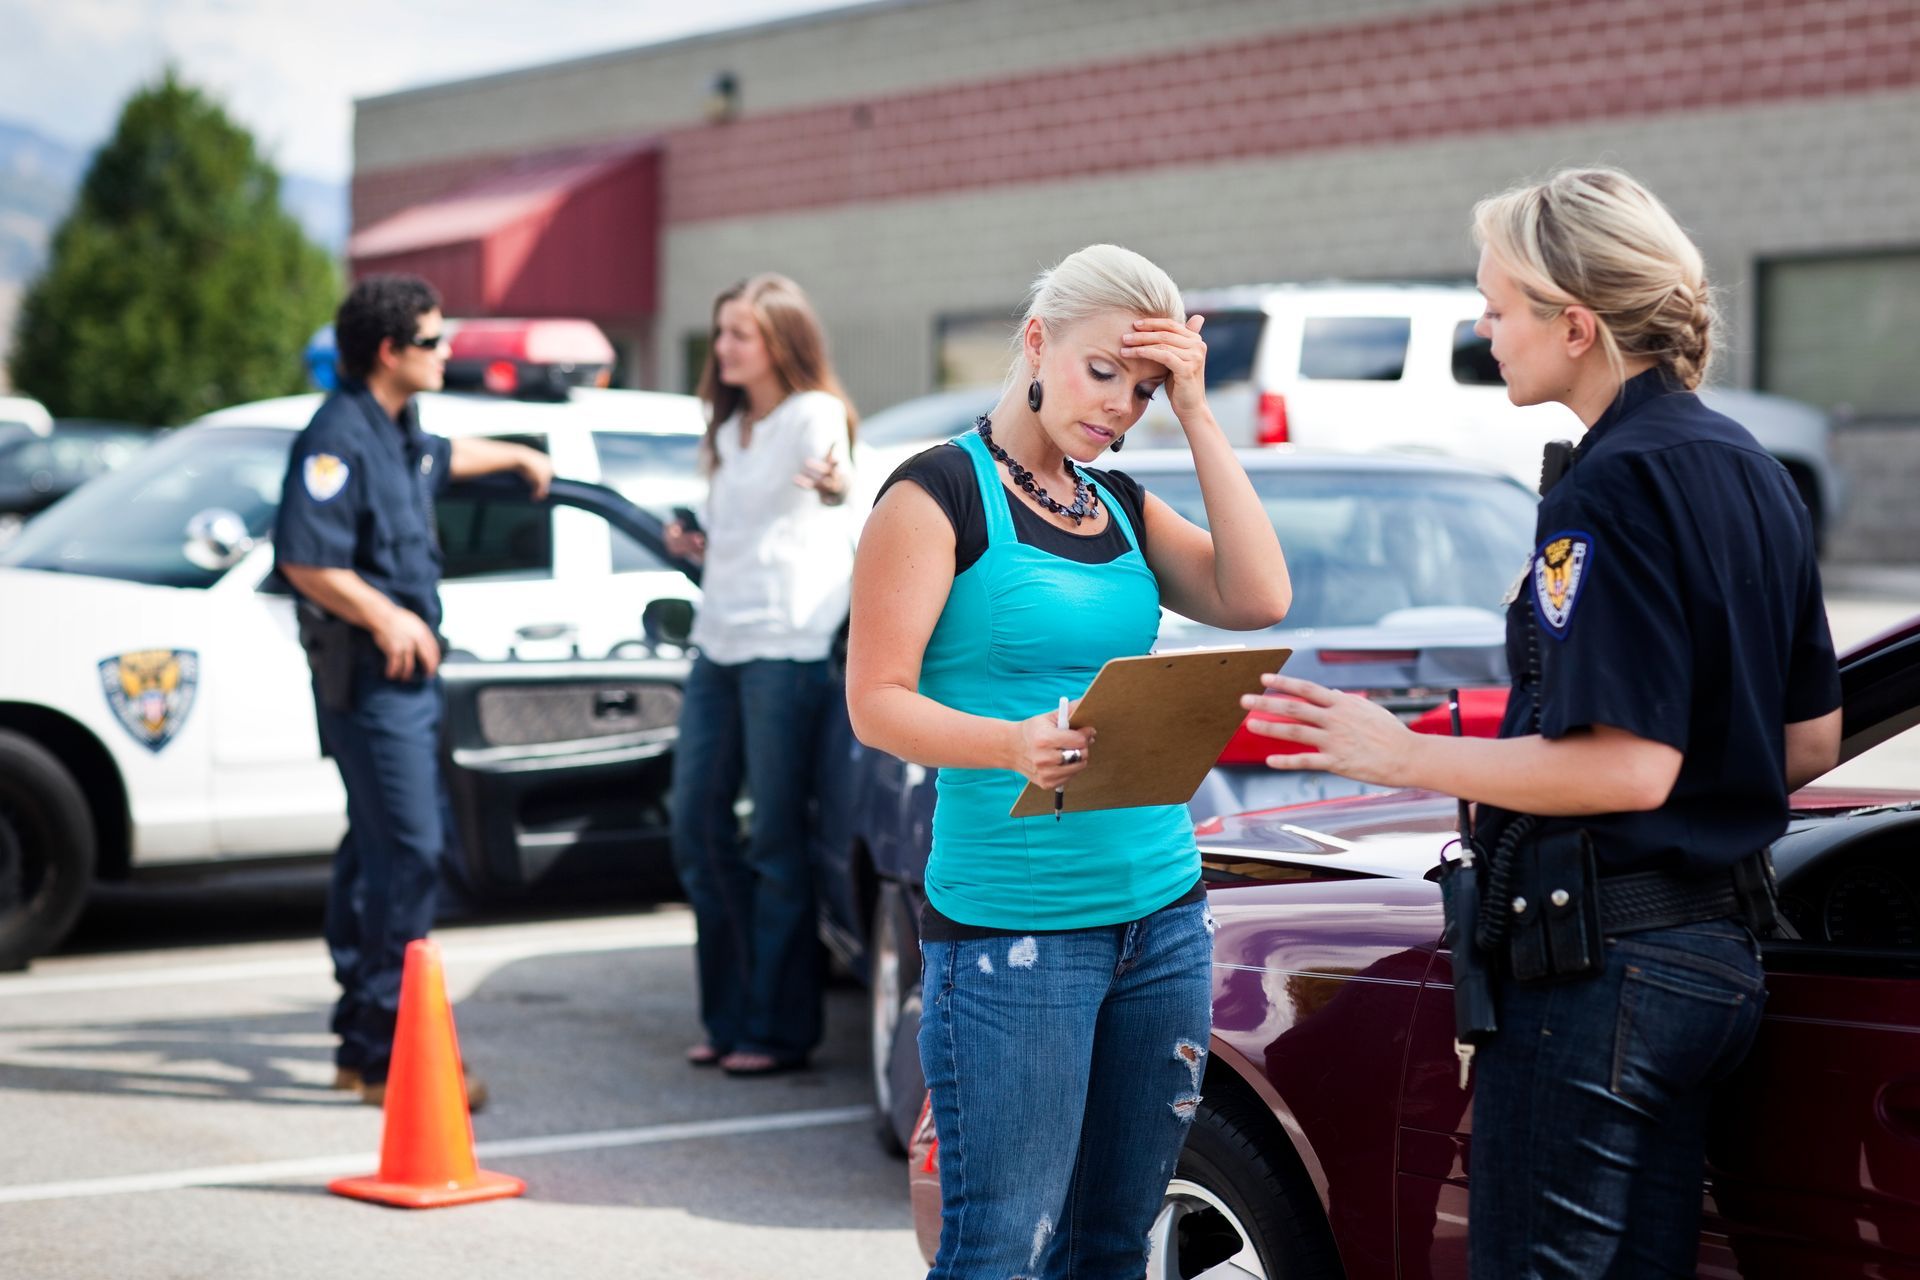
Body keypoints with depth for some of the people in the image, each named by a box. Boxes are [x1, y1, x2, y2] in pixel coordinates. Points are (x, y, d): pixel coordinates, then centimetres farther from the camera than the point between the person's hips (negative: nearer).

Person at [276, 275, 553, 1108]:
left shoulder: (397, 432, 15)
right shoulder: (340, 437, -16)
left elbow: (442, 459, 40)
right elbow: (304, 560, -24)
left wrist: (519, 457, 53)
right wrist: (385, 617, -30)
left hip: (409, 672, 10)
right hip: (370, 675, -10)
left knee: (379, 849, 13)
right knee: (406, 851, -13)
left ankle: (362, 1044, 21)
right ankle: (391, 1055, -11)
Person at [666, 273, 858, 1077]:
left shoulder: (812, 414, -6)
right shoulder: (730, 428, 20)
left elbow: (832, 478, -31)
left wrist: (833, 485, -53)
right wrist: (699, 548, 11)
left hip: (787, 642, -9)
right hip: (720, 640, 9)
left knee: (776, 841, -5)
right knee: (696, 829, 8)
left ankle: (781, 1027, 2)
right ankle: (730, 1016, 18)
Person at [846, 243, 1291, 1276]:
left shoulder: (1121, 505, 15)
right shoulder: (941, 492, -4)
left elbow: (1258, 599, 0)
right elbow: (877, 702, -11)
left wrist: (1196, 416, -1)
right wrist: (1015, 745, -29)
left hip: (1162, 913, 7)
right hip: (1012, 928, -7)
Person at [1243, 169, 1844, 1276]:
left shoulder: (1614, 487, -17)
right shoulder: (1748, 469, 12)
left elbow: (1625, 765, -22)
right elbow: (1809, 744, 16)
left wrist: (1405, 757, -16)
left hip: (1601, 964, -10)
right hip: (1721, 951, 10)